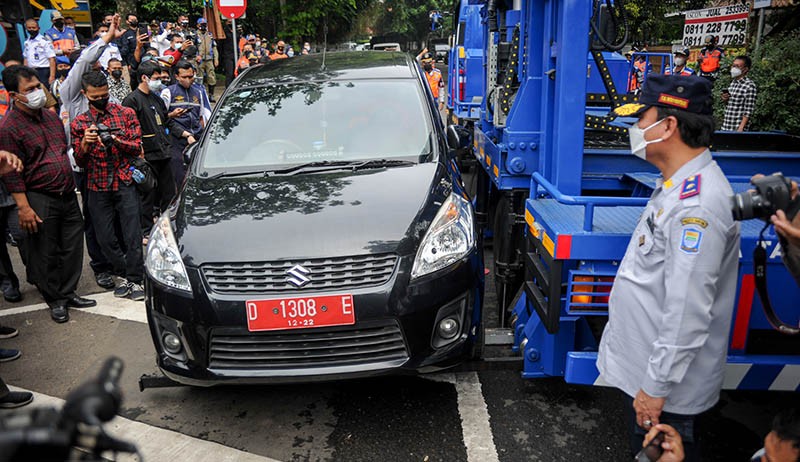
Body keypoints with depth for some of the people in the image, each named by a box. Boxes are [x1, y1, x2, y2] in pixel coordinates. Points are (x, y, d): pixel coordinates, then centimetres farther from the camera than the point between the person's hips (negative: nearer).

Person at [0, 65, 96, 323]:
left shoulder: (51, 117, 12)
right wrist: (23, 207, -18)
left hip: (68, 194, 7)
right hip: (40, 200, -7)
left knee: (72, 247, 12)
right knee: (46, 254, 4)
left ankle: (68, 293, 27)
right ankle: (55, 301, 19)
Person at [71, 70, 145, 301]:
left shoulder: (126, 113, 3)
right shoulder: (79, 123, 7)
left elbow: (137, 147, -1)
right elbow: (79, 161, 4)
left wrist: (115, 140, -19)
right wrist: (85, 144, -17)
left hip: (125, 183, -2)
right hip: (97, 187, 2)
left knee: (132, 234, -4)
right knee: (105, 237, 5)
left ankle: (135, 280, 6)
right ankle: (124, 275, 22)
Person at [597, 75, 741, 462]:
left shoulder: (697, 205, -28)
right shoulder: (679, 185, 6)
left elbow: (687, 311, -29)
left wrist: (657, 386, -22)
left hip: (665, 381, -9)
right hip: (642, 361, 9)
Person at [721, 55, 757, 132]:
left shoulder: (750, 85, -9)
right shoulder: (733, 83, 13)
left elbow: (749, 111, -13)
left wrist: (741, 128, -19)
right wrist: (725, 100, 2)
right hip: (725, 127, 7)